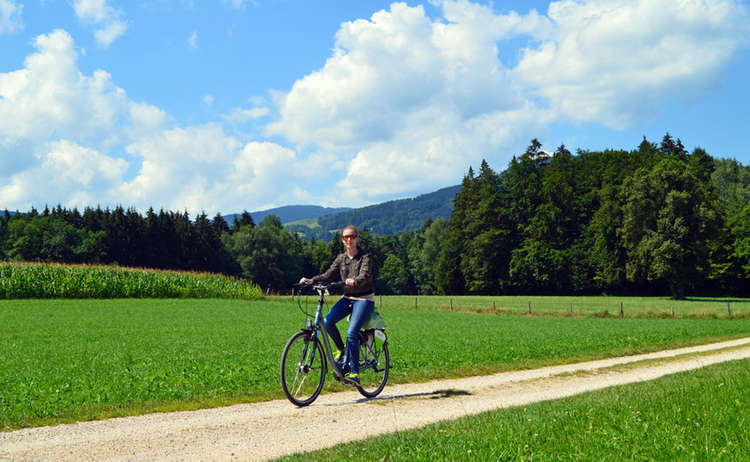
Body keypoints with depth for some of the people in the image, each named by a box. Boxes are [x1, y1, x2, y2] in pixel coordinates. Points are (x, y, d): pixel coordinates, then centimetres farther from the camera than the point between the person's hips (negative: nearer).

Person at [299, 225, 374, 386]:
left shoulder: (365, 256, -9)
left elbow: (365, 275, -26)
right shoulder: (341, 259, 8)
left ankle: (354, 373, -13)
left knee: (351, 333, -21)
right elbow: (329, 275, -1)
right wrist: (312, 280, -18)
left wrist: (355, 281, -48)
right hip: (347, 297, 5)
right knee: (327, 321, -20)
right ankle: (341, 349, 5)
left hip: (364, 299, -5)